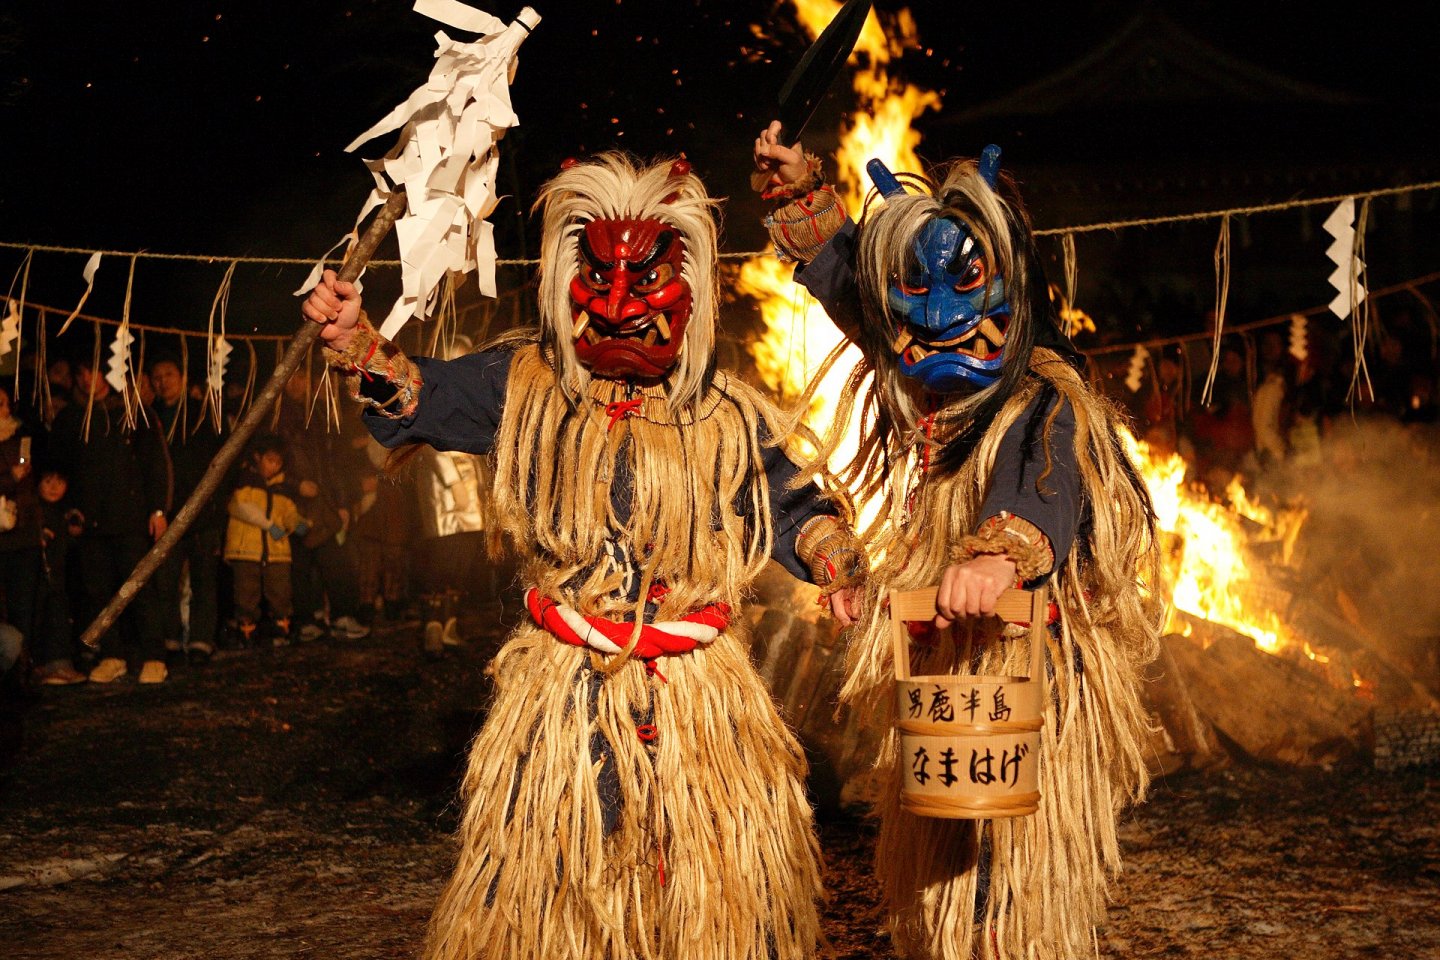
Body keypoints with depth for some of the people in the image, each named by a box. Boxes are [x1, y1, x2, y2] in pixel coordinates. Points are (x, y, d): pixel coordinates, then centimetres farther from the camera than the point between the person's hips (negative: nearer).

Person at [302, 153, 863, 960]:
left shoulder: (729, 415, 3)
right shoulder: (528, 385, 2)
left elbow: (794, 509, 9)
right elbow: (424, 395, -5)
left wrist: (836, 560, -10)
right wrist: (358, 344, -24)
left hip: (701, 697, 0)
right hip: (563, 686, 0)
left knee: (722, 892, 5)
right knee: (546, 889, 7)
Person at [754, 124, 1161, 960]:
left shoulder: (1047, 403, -18)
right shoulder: (917, 389, 6)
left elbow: (1046, 484, -41)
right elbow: (843, 273, 23)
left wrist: (1003, 551, -60)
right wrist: (802, 191, 20)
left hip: (1023, 670, -8)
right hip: (932, 674, 8)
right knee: (929, 885, 18)